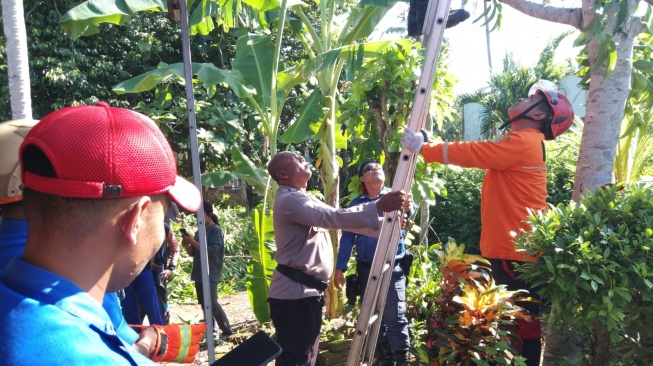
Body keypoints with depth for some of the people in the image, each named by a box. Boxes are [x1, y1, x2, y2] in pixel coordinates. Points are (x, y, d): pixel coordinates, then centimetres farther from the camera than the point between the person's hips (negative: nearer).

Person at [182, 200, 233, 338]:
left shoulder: (216, 230, -8)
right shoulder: (199, 232, 14)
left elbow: (213, 251, -19)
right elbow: (192, 253, 16)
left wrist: (193, 242, -20)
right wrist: (186, 245, -4)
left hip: (210, 274, -8)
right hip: (199, 274, 8)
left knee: (212, 304, -13)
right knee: (204, 304, 10)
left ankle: (227, 331, -4)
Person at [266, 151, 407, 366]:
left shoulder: (302, 198, 17)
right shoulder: (289, 200, -16)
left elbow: (332, 220, 14)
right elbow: (335, 218, -29)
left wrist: (384, 225, 8)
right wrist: (378, 207, -31)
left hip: (306, 290, 11)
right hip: (294, 293, -11)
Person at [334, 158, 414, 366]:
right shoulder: (356, 204, 8)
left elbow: (408, 214, -21)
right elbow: (347, 237, 8)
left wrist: (407, 210, -45)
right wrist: (340, 267, 1)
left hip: (393, 266, -3)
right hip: (366, 268, 3)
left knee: (395, 316, -8)